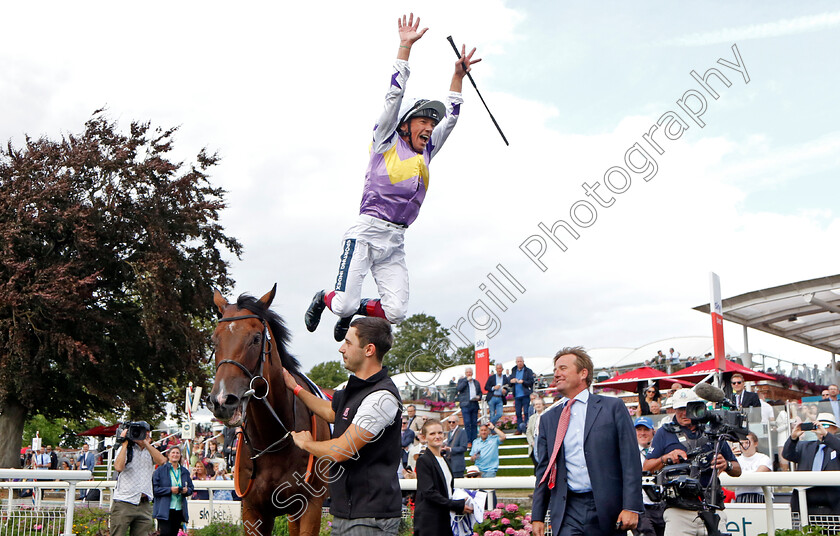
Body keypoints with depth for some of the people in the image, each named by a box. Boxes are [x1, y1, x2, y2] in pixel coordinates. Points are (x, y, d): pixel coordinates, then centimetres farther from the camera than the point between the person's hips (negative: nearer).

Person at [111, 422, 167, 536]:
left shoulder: (150, 451, 15)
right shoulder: (126, 449, 5)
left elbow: (161, 460, -7)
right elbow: (118, 467, -14)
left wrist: (145, 442, -6)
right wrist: (125, 443, -7)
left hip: (144, 505, 3)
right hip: (123, 503, -3)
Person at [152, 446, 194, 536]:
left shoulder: (184, 471, 15)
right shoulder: (160, 470, 0)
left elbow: (191, 488, 19)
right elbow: (155, 489, -7)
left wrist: (186, 490, -5)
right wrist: (170, 490, -17)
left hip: (179, 509, 5)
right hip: (164, 510, -5)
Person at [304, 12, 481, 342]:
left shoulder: (425, 154, 21)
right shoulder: (387, 142, 6)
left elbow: (450, 118, 26)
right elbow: (394, 97, -1)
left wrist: (458, 75, 24)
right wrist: (405, 46, -3)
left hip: (395, 242, 6)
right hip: (368, 231, -6)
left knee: (396, 312, -9)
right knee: (344, 304, -13)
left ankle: (353, 310, 20)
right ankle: (323, 299, 23)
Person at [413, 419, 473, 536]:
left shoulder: (445, 460, 18)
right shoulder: (423, 460, -8)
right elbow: (429, 492, -16)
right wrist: (458, 506, -16)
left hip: (445, 520, 7)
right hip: (429, 521, -7)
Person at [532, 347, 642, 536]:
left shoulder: (613, 407, 3)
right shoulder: (548, 418, 13)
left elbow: (630, 460, -2)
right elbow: (543, 469, 15)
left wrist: (631, 506, -10)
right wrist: (538, 516, 10)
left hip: (607, 509, -2)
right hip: (567, 512, 2)